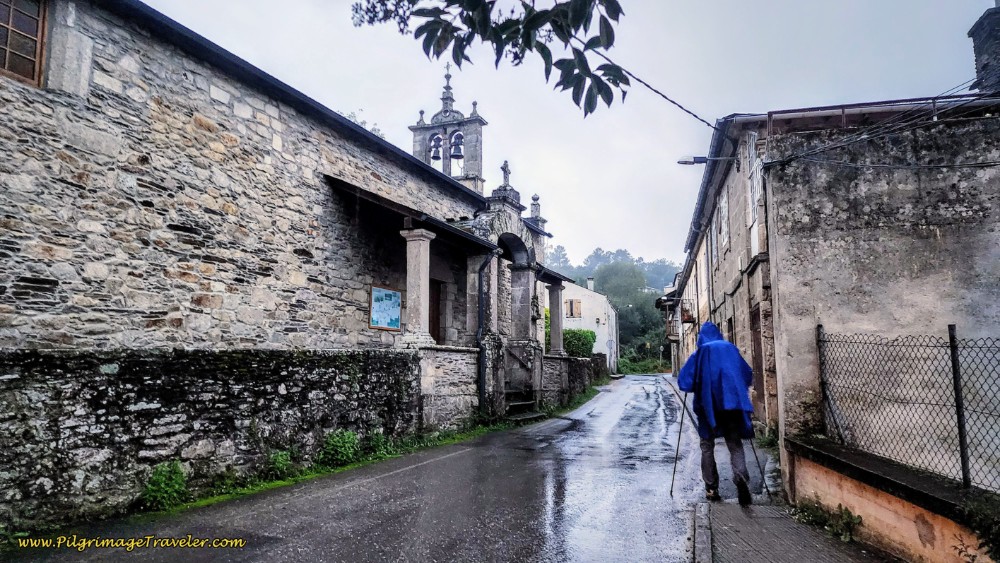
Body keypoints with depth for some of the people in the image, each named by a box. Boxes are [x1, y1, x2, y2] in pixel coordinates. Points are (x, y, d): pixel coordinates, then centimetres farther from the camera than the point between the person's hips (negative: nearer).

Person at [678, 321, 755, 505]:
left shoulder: (701, 352, 2)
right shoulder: (731, 349, 9)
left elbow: (684, 380, -2)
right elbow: (748, 375, 16)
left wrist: (697, 387, 17)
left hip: (708, 404, -1)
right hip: (733, 402, 2)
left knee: (707, 446, 11)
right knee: (735, 444, 6)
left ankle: (711, 489, 7)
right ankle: (741, 477, -22)